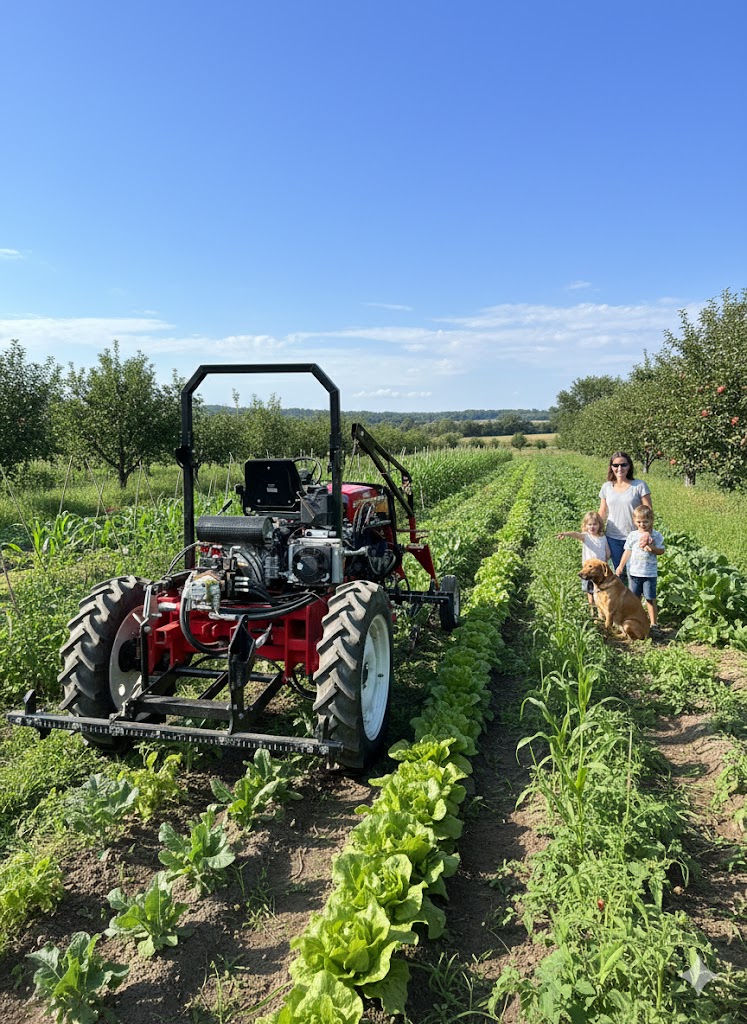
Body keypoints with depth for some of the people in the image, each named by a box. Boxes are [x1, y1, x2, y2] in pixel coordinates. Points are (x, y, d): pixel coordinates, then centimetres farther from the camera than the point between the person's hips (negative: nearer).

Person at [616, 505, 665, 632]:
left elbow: (661, 551, 1)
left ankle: (653, 623, 7)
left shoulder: (656, 535, -3)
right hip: (634, 572, 2)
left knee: (650, 598, 1)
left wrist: (652, 548, -19)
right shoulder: (632, 535, 3)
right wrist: (621, 566, 10)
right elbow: (627, 551, 10)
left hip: (650, 573, -2)